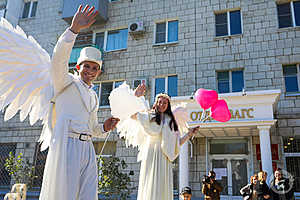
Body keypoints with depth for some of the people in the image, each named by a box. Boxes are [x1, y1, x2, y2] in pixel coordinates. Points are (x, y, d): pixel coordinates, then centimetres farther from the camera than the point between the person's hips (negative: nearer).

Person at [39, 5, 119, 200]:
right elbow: (59, 59, -17)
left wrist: (104, 127, 7)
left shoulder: (94, 96, 23)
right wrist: (74, 29, -28)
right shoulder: (66, 82, 5)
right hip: (66, 145, -6)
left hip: (87, 149, 7)